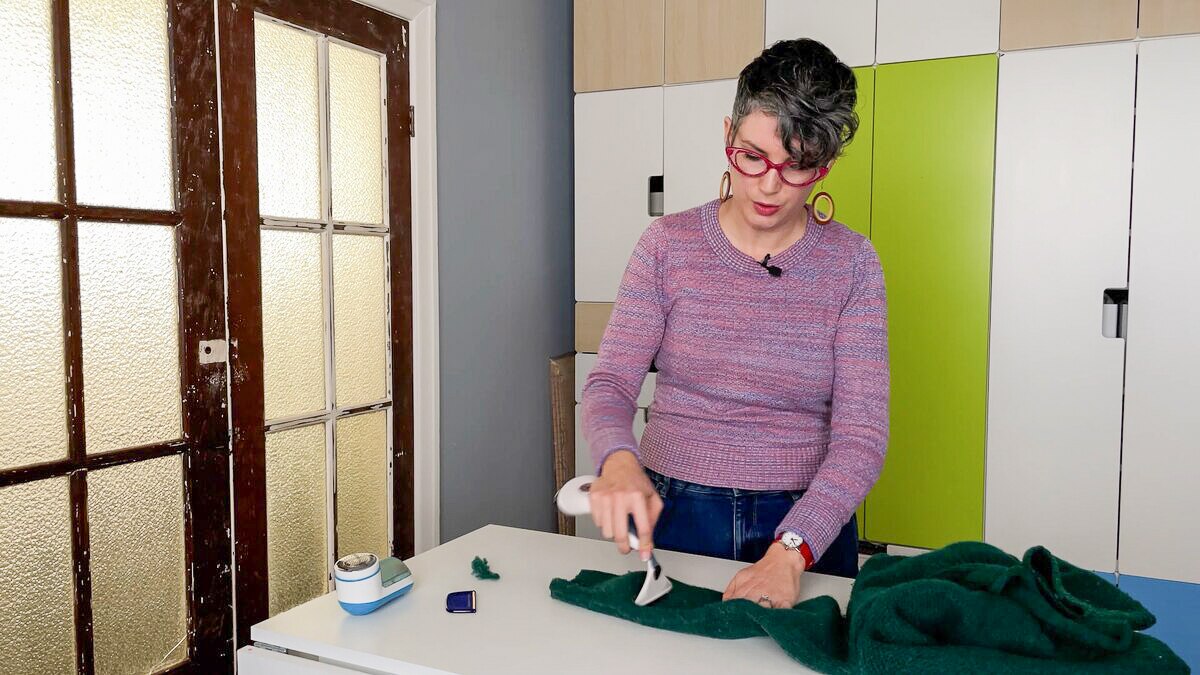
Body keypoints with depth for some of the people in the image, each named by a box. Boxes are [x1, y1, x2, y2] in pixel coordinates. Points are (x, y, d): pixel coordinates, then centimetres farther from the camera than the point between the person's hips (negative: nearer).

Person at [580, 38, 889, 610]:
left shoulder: (850, 263, -7)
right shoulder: (668, 244, -5)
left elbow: (861, 432, -12)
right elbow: (610, 381, -8)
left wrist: (791, 552, -25)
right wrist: (618, 461, -30)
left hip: (808, 525, 0)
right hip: (672, 514, 1)